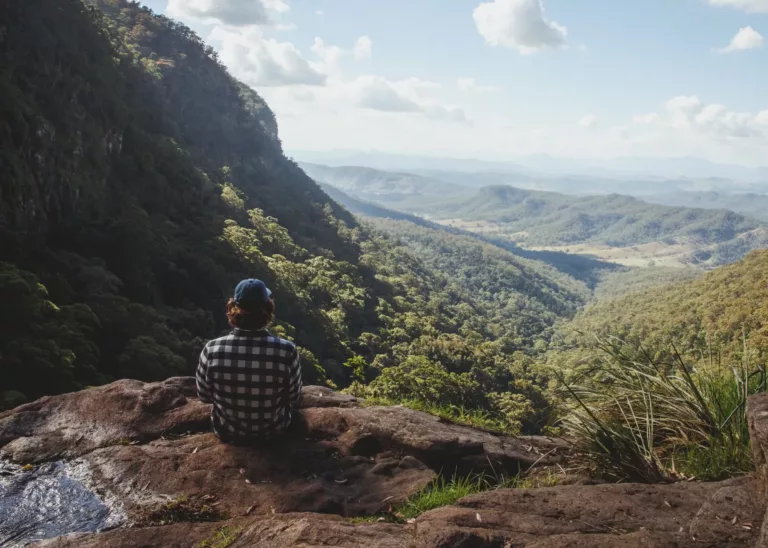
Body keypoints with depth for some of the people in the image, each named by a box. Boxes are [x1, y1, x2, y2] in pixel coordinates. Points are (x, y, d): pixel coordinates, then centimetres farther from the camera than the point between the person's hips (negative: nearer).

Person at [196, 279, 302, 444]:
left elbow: (204, 396, -8)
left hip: (226, 432, 1)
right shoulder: (287, 351, -28)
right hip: (273, 430, -1)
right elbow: (293, 398, -12)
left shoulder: (212, 350, -26)